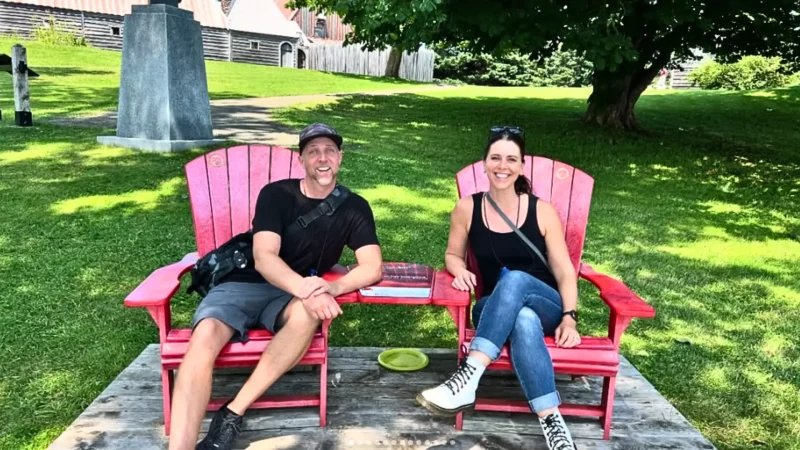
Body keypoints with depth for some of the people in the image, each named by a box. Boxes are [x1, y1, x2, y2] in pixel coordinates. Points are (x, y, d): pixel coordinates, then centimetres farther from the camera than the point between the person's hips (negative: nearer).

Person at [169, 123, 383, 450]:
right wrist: (304, 288, -38)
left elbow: (372, 267, -10)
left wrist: (333, 287, -32)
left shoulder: (354, 207, 1)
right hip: (243, 284, 0)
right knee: (205, 336, -32)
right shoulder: (276, 194, -5)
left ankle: (232, 414, -26)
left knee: (308, 314, -36)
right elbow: (264, 257, -17)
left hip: (290, 297, 1)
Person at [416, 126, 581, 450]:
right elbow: (453, 254, 15)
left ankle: (468, 377, -43)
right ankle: (551, 422, -37)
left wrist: (569, 318, -16)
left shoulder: (542, 210, -2)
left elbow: (564, 272, -1)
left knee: (514, 279, -37)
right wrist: (460, 271, -10)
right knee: (524, 321, -39)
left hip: (546, 307, 0)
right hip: (493, 312, 1)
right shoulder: (467, 208, 1)